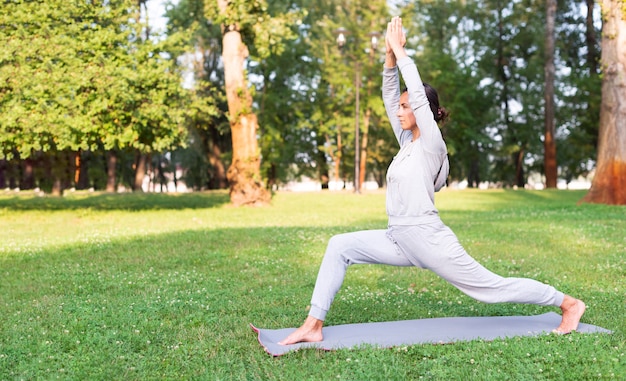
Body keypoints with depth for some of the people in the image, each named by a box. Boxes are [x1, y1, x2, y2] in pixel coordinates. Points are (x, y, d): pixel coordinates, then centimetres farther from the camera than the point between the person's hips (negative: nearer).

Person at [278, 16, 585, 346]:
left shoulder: (431, 143, -10)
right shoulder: (408, 141, 11)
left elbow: (418, 92, -18)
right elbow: (389, 96, 11)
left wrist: (400, 50, -11)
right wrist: (389, 55, 2)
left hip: (428, 239, -8)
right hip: (400, 240, 8)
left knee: (490, 286, 2)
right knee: (340, 247, -3)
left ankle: (568, 304, 22)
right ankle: (313, 325, -3)